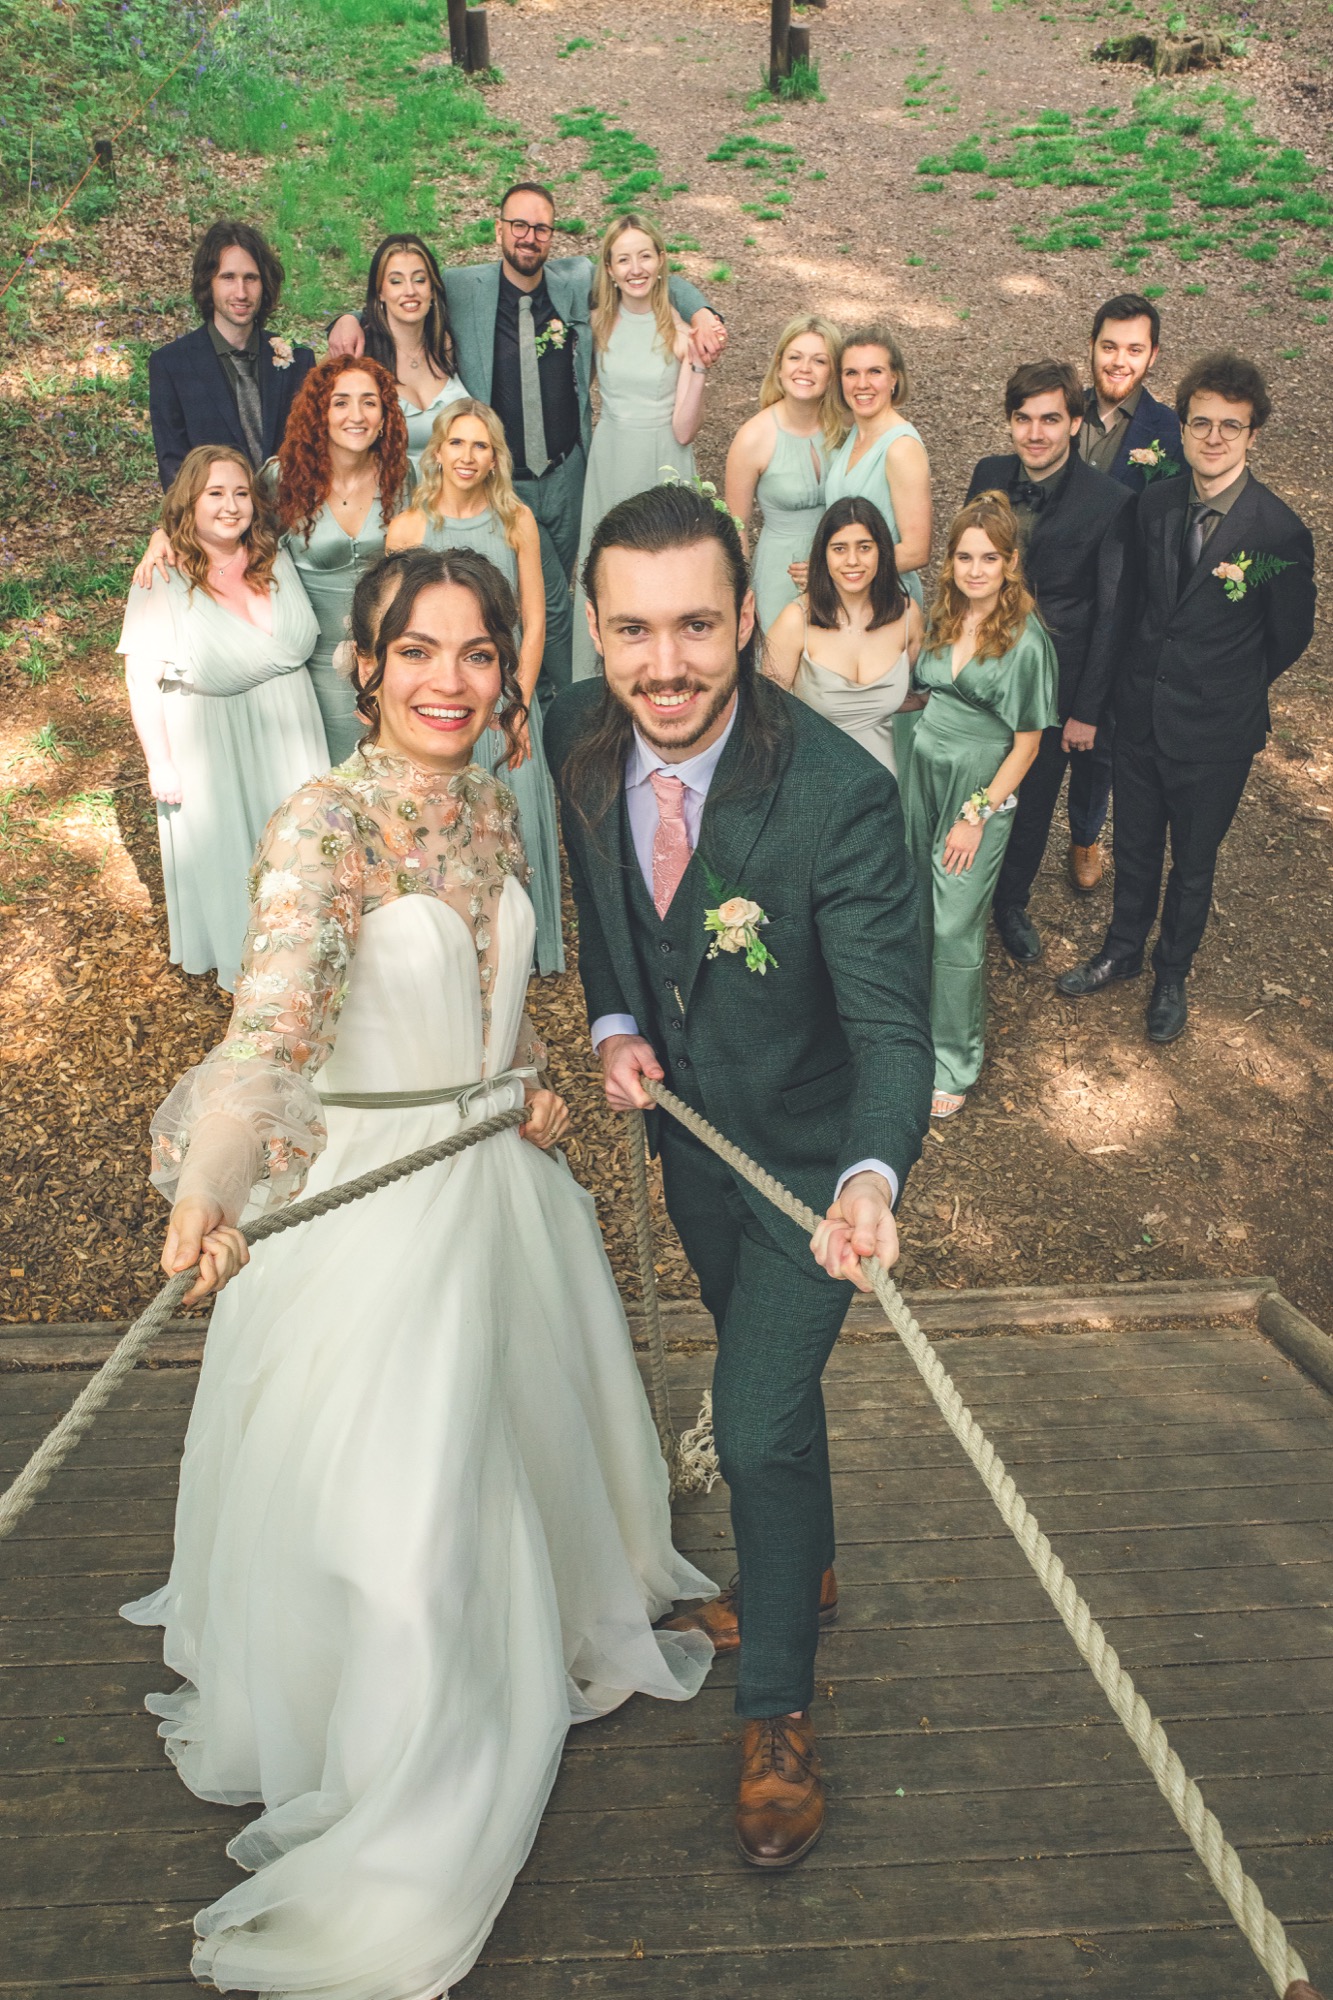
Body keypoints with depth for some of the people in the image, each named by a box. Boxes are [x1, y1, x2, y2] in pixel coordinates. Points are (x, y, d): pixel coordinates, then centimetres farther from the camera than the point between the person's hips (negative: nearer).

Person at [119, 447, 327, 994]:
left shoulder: (276, 561, 0)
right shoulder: (162, 583, -15)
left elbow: (304, 640, 11)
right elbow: (142, 680, -14)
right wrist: (160, 763, -14)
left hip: (287, 735, 5)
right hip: (210, 743, -4)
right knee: (224, 850, 10)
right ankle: (234, 959, 30)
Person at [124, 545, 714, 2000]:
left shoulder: (492, 808, 1)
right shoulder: (326, 822, -22)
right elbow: (274, 1011, -38)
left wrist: (528, 1082, 0)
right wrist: (207, 1193, -52)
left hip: (499, 1172, 7)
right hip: (369, 1189, -6)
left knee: (520, 1426, 25)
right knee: (385, 1500, 6)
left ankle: (544, 1633, 56)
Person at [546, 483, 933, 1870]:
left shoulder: (841, 795, -32)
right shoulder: (577, 736, -16)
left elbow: (890, 1022, -31)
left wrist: (874, 1176, -49)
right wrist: (613, 1025, -12)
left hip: (811, 1151, -5)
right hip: (686, 1123, 6)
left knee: (758, 1422, -1)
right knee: (764, 1377, 26)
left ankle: (777, 1708, 26)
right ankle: (804, 1572, 54)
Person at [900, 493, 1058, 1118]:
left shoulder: (1026, 640, -17)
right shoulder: (943, 615, 2)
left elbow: (1026, 744, -12)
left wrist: (977, 815, -12)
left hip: (982, 787, -6)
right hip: (924, 770, 6)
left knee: (956, 927, -1)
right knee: (918, 908, 15)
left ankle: (955, 1062, 15)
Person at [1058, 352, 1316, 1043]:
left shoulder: (1281, 532, -19)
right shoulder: (1156, 502, -5)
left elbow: (1290, 635, -6)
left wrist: (1226, 691, 5)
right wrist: (1153, 671, 9)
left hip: (1215, 729, -3)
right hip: (1141, 712, 4)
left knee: (1193, 863, 15)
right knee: (1134, 847, 20)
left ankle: (1171, 976, 37)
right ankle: (1122, 952, 43)